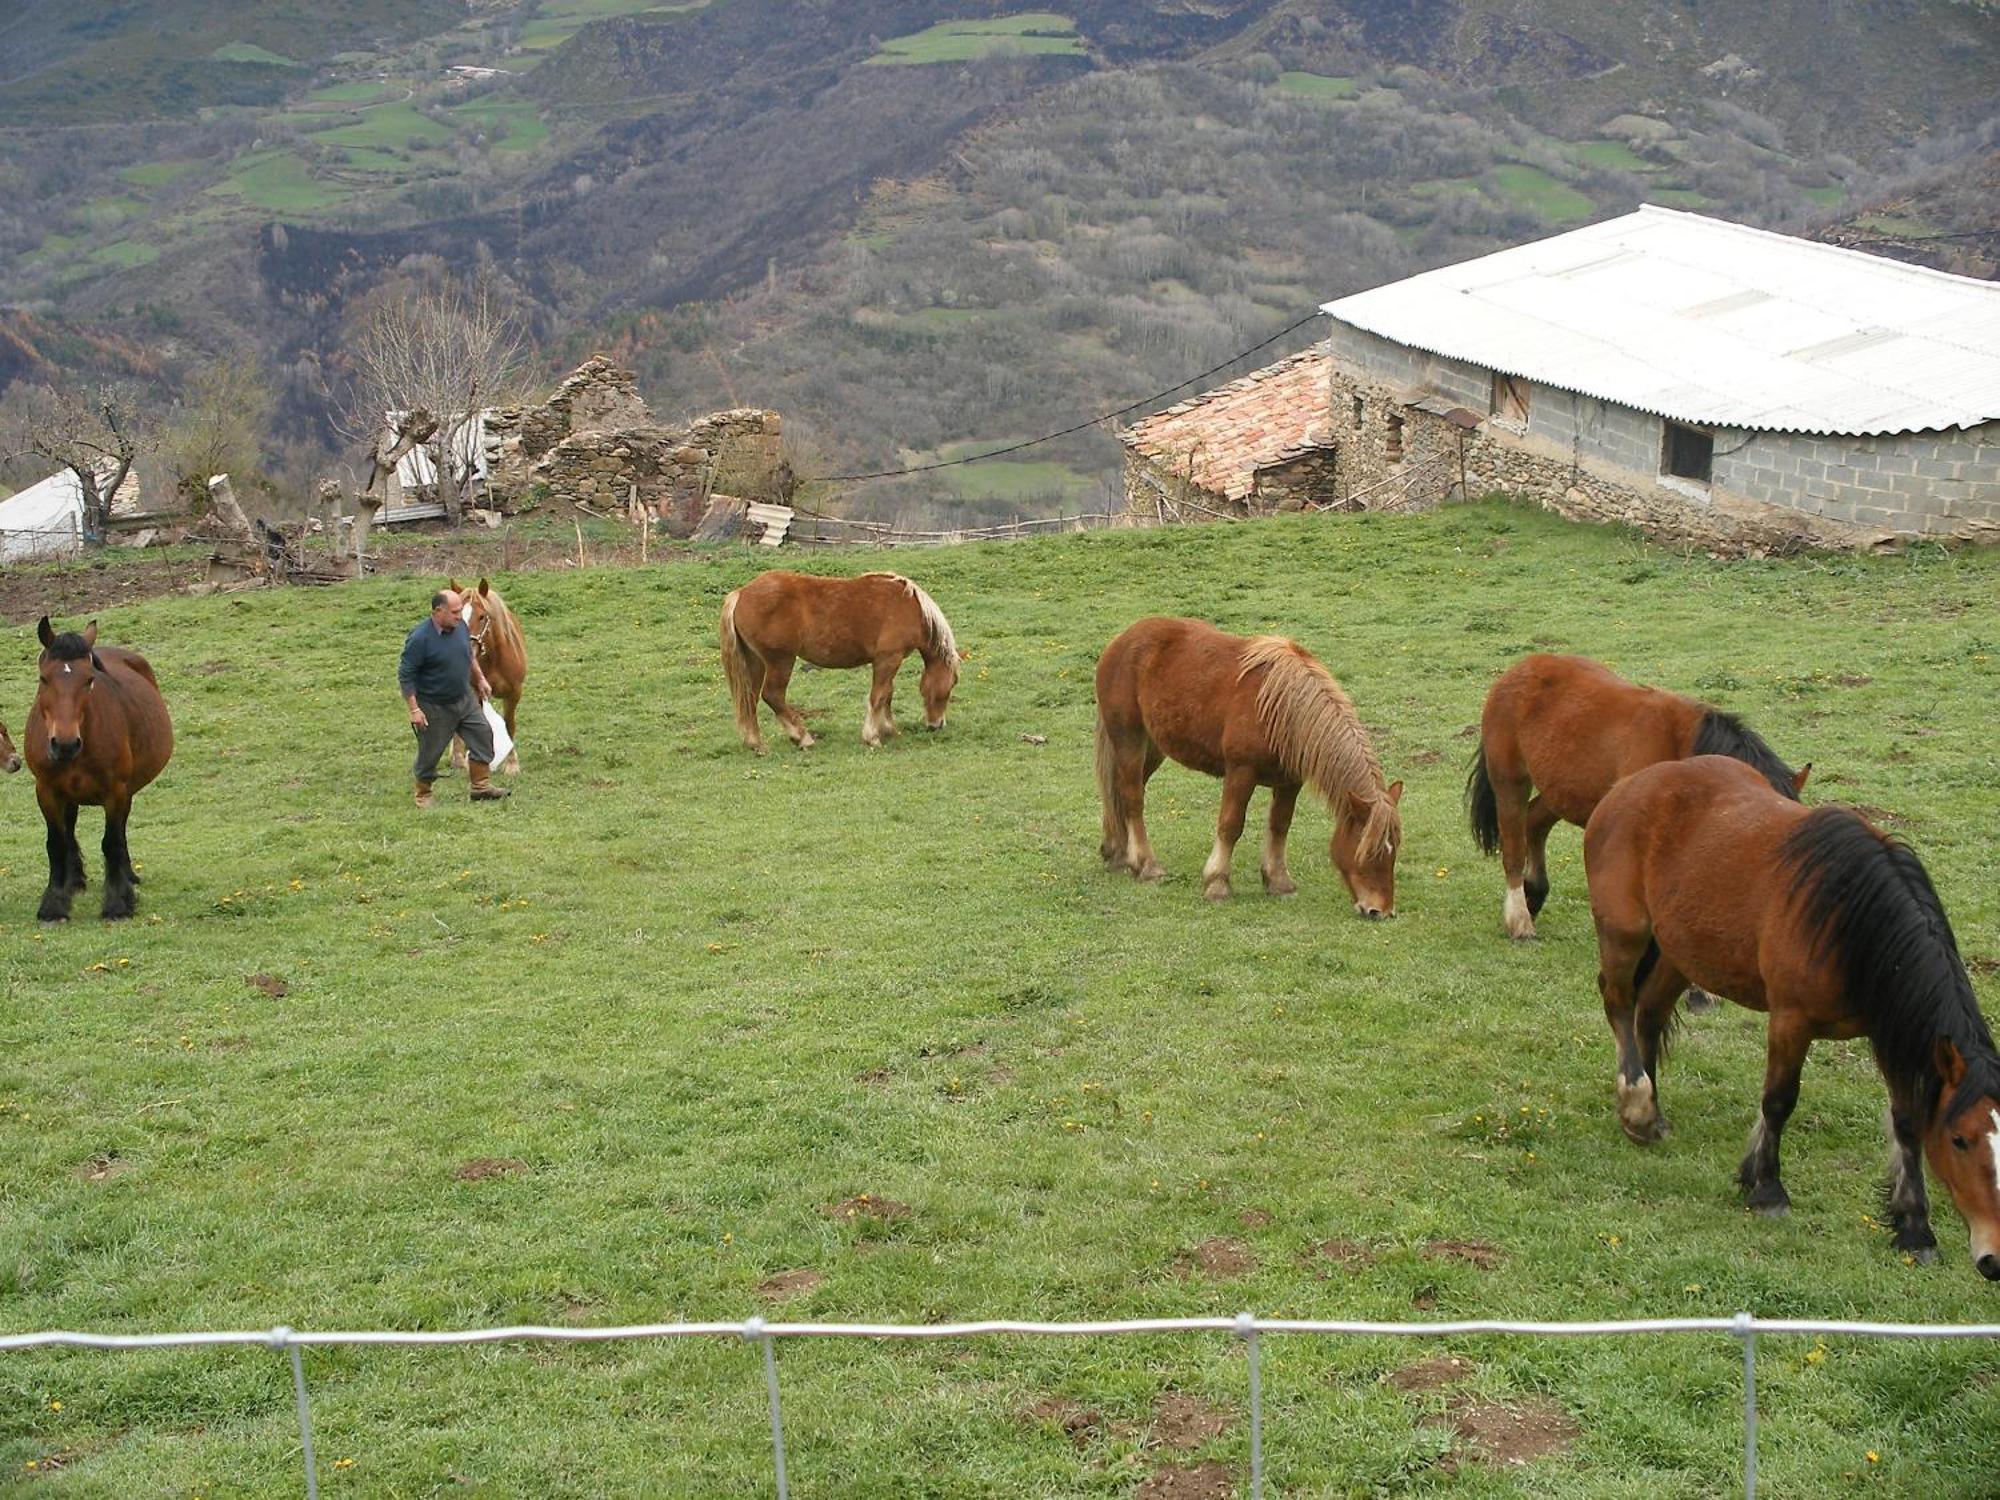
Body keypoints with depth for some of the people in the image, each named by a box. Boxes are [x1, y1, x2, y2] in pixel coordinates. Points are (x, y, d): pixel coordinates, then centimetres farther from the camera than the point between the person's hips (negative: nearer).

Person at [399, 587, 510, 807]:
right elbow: (405, 676, -21)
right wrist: (414, 710, -23)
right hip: (435, 708, -6)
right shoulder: (420, 639, -25)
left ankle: (481, 786, 16)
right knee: (430, 752, 6)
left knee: (482, 735, 5)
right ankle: (423, 795, 25)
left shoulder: (460, 627, -5)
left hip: (465, 698, 6)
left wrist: (480, 679, 18)